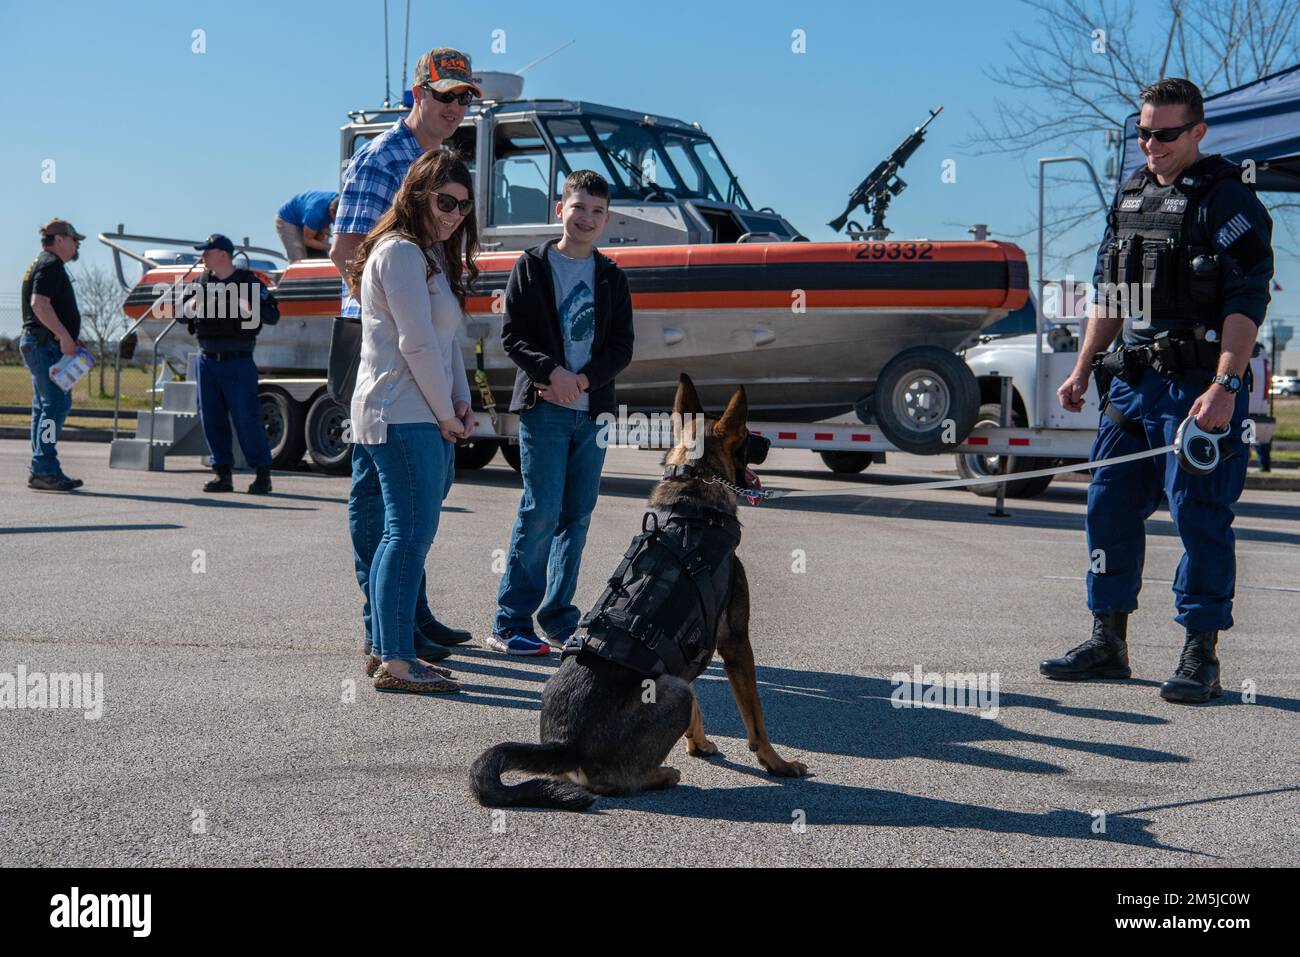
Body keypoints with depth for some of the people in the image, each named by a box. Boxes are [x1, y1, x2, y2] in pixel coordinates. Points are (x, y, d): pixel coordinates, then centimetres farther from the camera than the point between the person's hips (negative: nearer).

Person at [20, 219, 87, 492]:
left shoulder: (40, 265, 23)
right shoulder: (51, 265, -10)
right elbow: (39, 303, -23)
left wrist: (70, 339, 23)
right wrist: (65, 336, -24)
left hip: (35, 342, 11)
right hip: (46, 344, -11)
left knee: (44, 407, 11)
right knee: (56, 404, -13)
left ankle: (40, 471, 12)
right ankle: (45, 469, -17)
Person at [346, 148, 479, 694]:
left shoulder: (431, 256, 22)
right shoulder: (400, 252, -10)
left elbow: (447, 341, 20)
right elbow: (417, 343, -16)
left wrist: (461, 404, 7)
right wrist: (446, 414, -10)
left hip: (429, 418, 10)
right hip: (403, 417, -10)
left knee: (406, 535, 12)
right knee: (411, 535, -12)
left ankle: (388, 651, 18)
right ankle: (395, 663, -11)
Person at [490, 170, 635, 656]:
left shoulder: (612, 277, 13)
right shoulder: (532, 265, 3)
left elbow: (622, 347, 7)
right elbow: (512, 335, -3)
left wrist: (584, 379, -10)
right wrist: (552, 371, -18)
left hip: (593, 410, 4)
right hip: (543, 406, -4)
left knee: (577, 515, 5)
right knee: (542, 510, -10)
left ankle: (558, 619, 14)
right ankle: (510, 622, -3)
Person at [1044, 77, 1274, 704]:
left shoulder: (1229, 201, -7)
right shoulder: (1130, 195, 15)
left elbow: (1246, 303, -14)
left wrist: (1225, 386, -23)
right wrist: (1082, 370, 17)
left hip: (1199, 386, -7)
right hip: (1132, 381, 7)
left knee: (1199, 515, -5)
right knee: (1109, 507, 8)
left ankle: (1201, 658, 5)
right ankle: (1108, 643, 20)